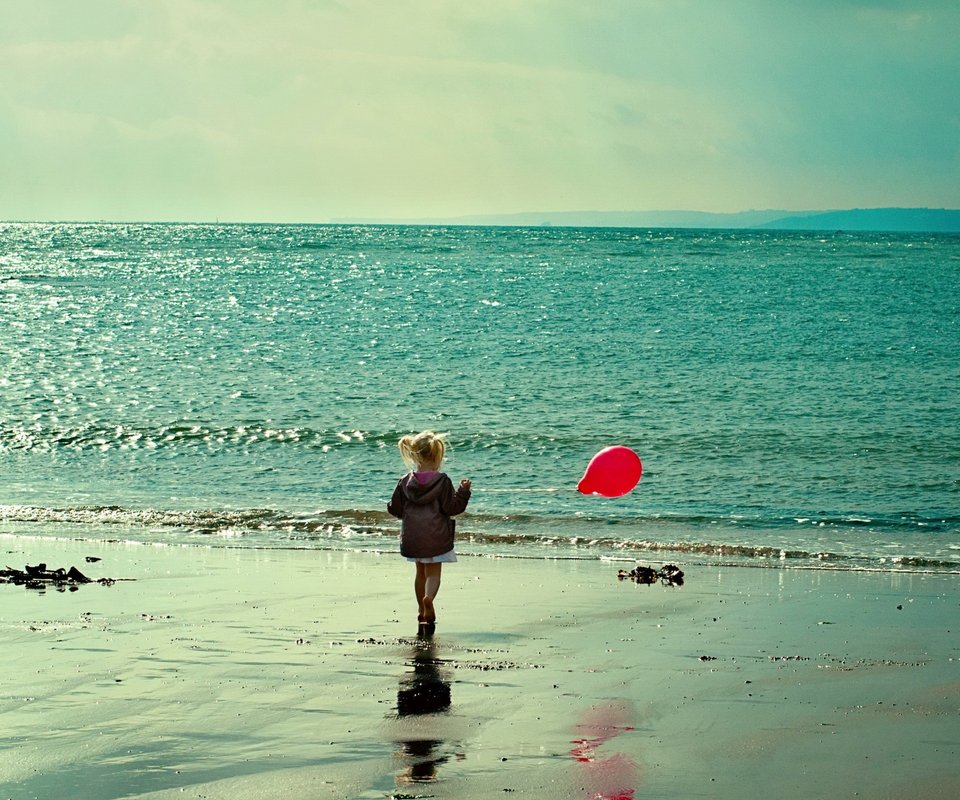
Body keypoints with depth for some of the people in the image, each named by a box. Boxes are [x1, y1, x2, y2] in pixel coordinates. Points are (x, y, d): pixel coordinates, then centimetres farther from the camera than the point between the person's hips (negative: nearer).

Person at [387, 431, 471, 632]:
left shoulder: (405, 482, -1)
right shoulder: (442, 481, -12)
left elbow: (395, 509, 3)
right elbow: (451, 507, -13)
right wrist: (463, 491, -6)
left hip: (412, 536, 4)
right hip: (436, 536, -4)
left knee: (420, 572, 18)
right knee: (433, 572, 2)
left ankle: (422, 611, 25)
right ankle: (429, 597, -28)